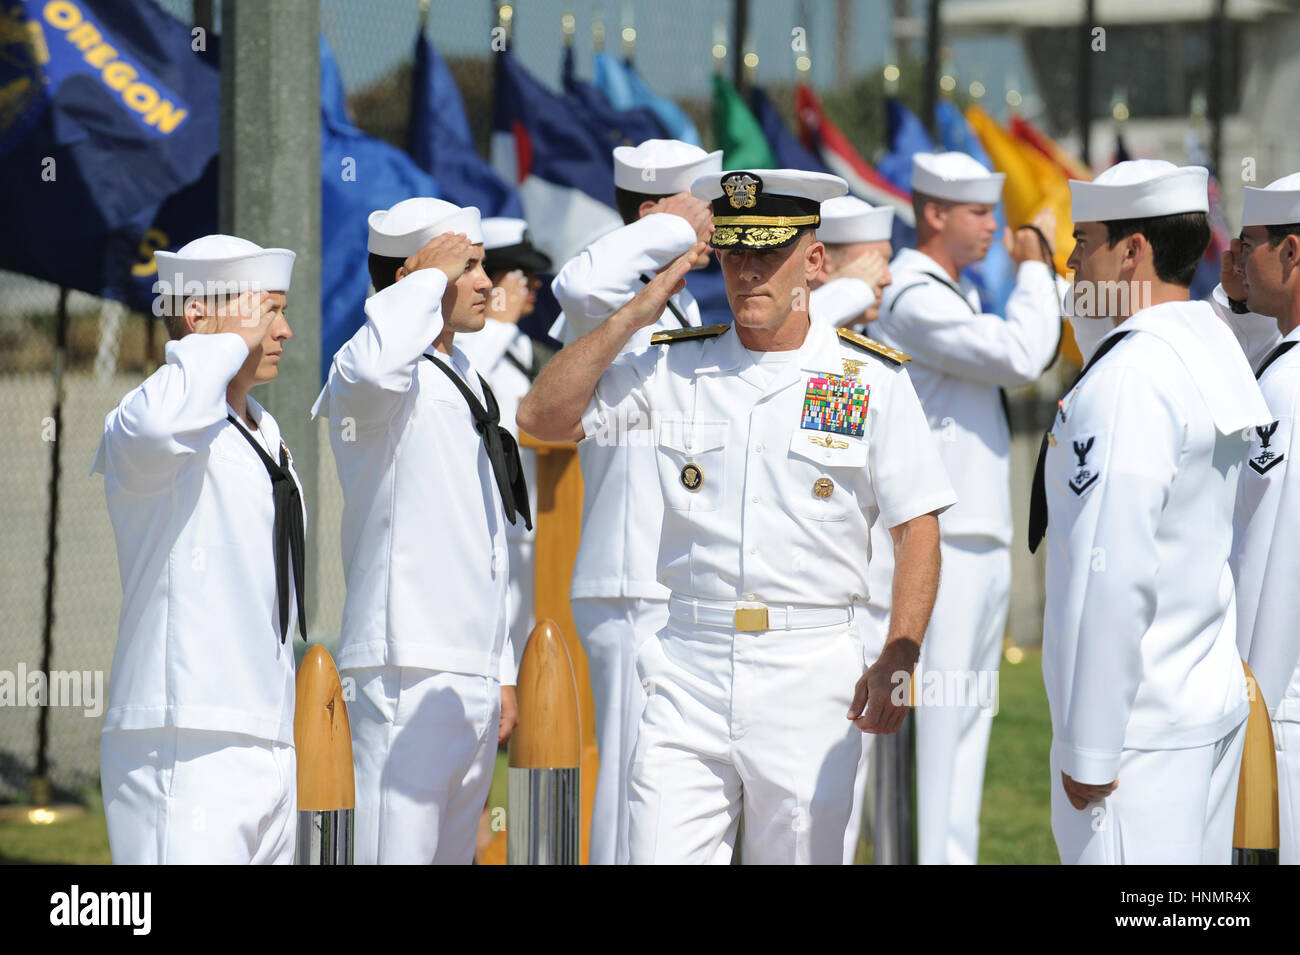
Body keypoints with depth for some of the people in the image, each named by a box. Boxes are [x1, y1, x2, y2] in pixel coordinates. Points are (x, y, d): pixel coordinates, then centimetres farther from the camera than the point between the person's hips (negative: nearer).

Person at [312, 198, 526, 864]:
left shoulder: (466, 382, 21)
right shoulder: (364, 383, -8)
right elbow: (378, 366, -37)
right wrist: (432, 275, -19)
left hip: (474, 678, 9)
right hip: (408, 676, -9)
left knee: (452, 851, 10)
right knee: (397, 852, -13)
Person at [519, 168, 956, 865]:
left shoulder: (871, 380, 2)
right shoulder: (672, 369, 8)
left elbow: (918, 531, 0)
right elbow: (542, 418, 1)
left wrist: (897, 663, -13)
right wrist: (638, 312, -4)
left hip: (812, 673, -2)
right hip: (688, 669, 2)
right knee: (657, 857, -6)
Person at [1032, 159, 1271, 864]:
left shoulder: (1129, 382, -17)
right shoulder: (1215, 351, 12)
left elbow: (1112, 575, -22)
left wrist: (1087, 747, -18)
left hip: (1140, 727, -9)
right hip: (1214, 701, 10)